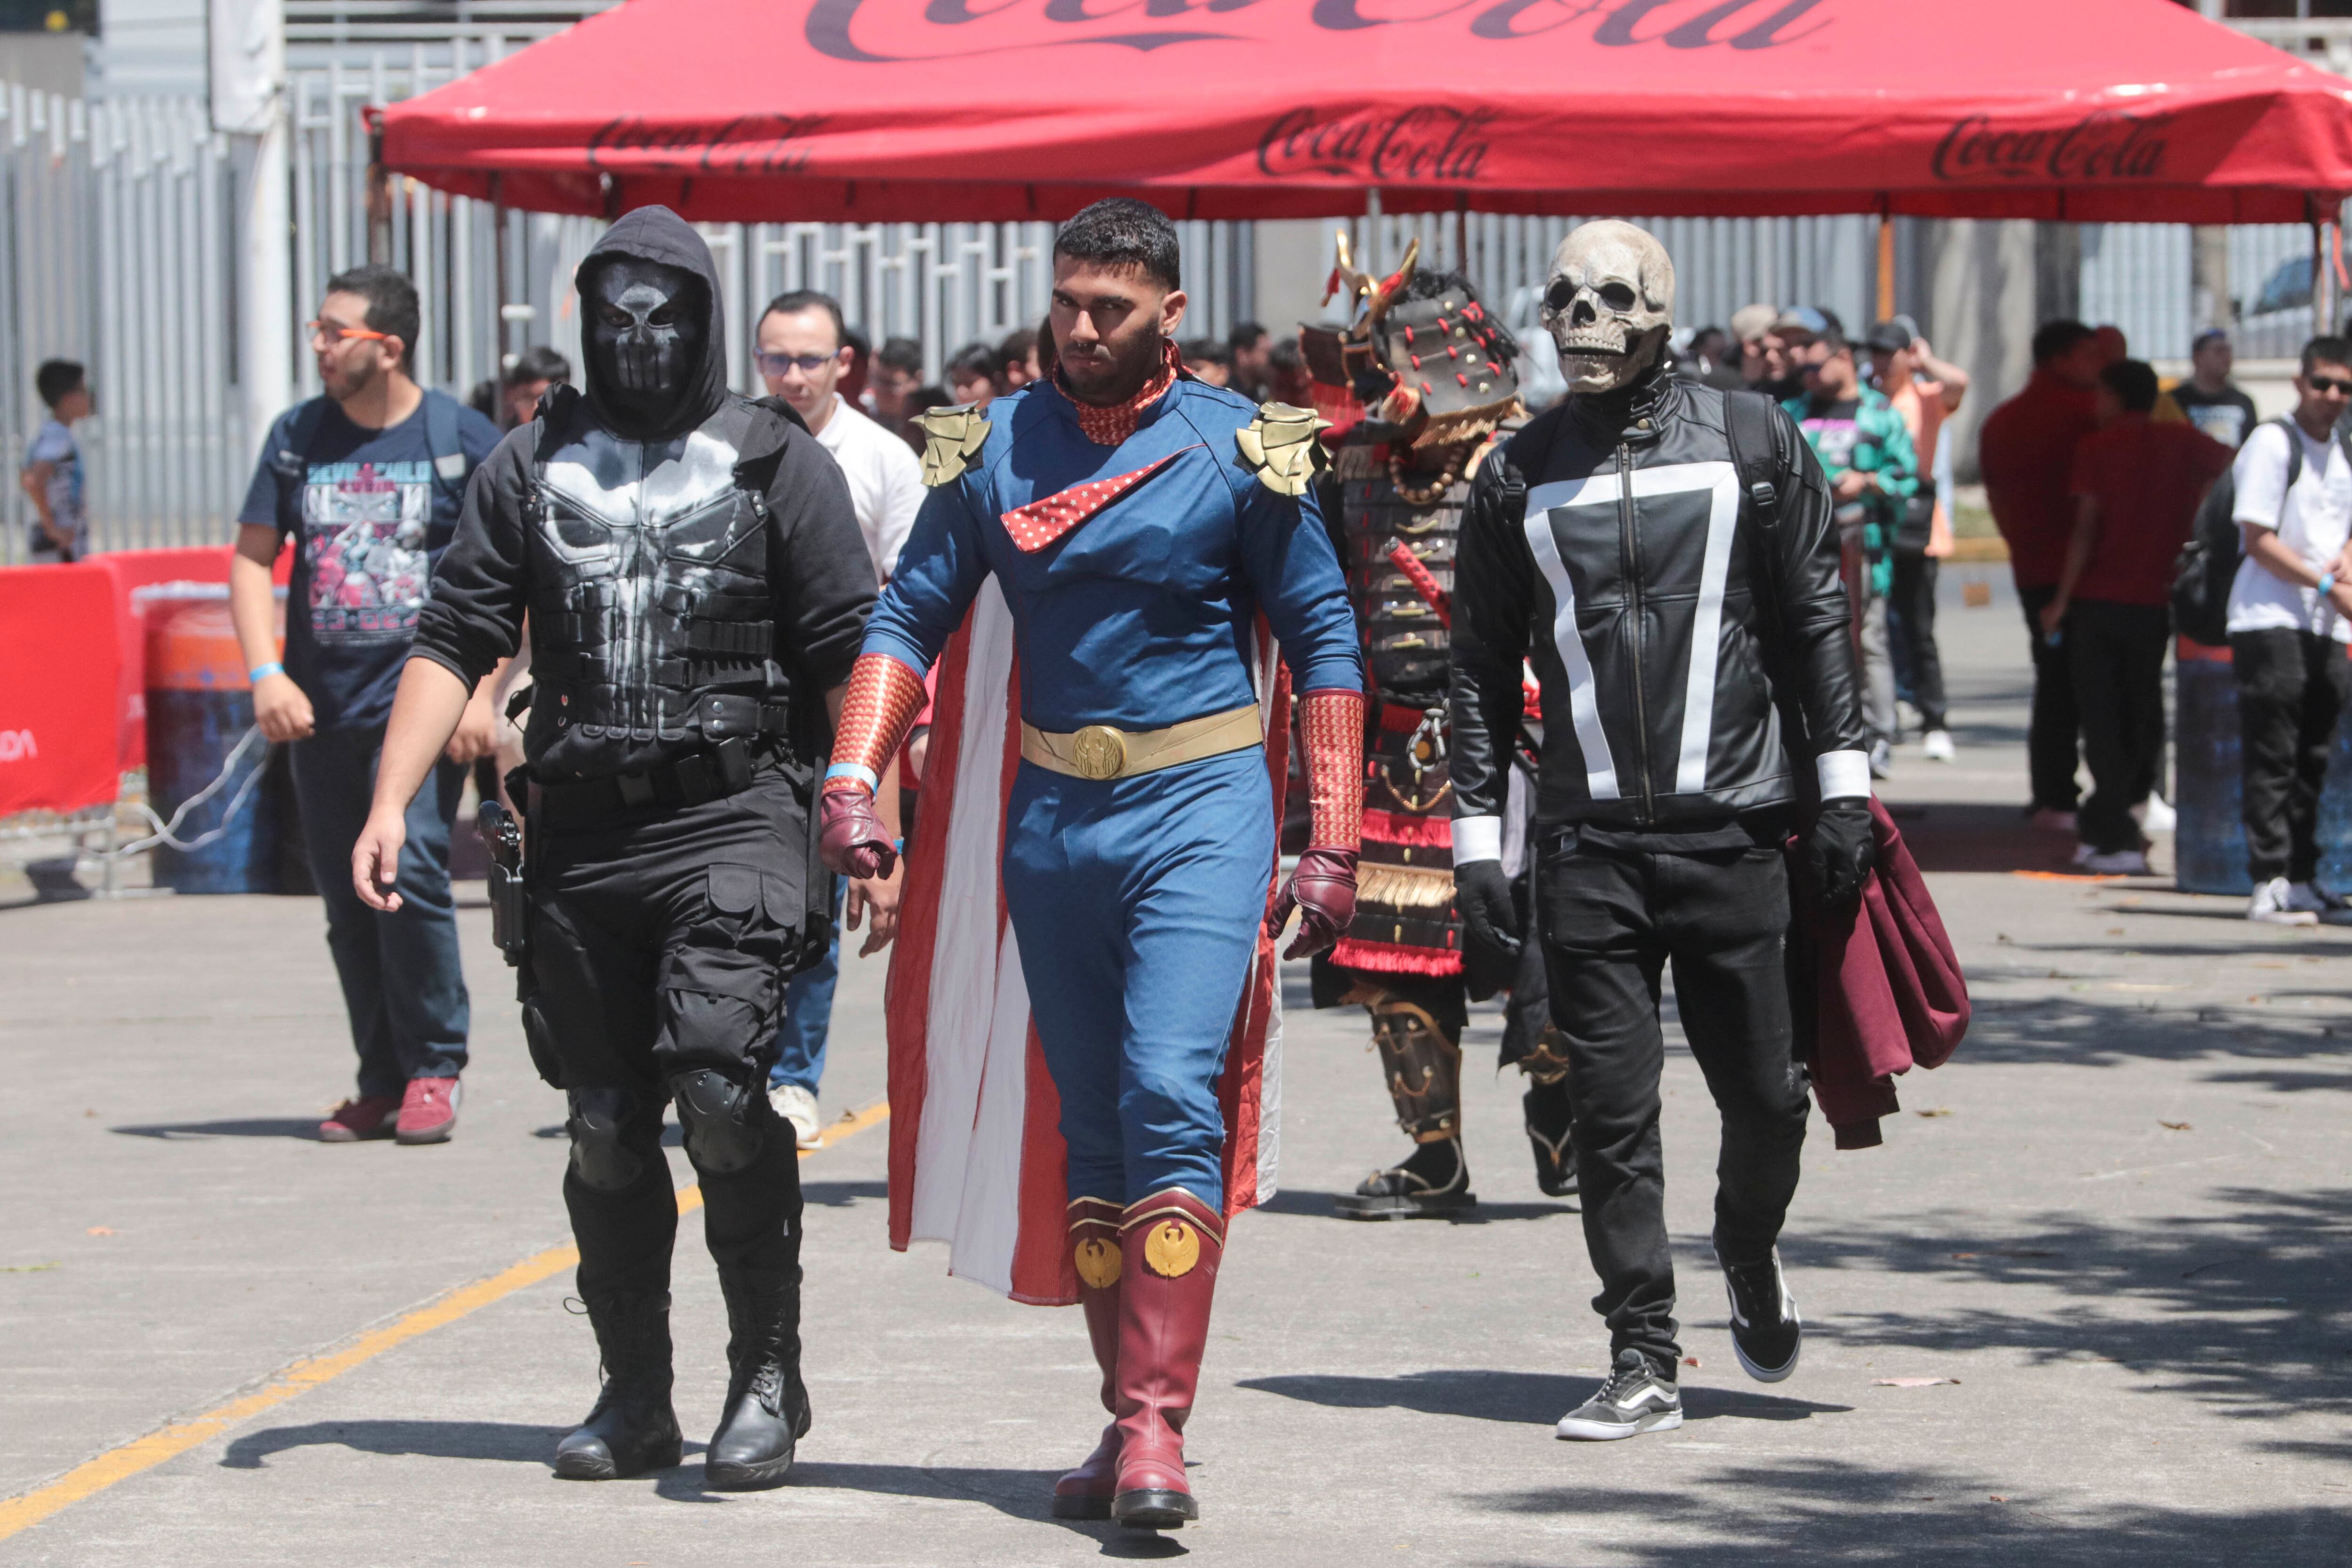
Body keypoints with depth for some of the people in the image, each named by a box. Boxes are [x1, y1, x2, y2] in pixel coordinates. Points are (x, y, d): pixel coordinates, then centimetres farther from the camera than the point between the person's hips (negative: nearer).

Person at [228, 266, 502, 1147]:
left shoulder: (463, 440, -2)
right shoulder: (298, 436, 8)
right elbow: (252, 558, 11)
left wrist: (485, 693, -9)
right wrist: (266, 674, -3)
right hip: (322, 704, 5)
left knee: (409, 869, -18)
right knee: (346, 900, 6)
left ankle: (435, 1072, -5)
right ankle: (383, 1082, 16)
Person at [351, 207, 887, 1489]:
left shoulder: (777, 465, 4)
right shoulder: (532, 467, 11)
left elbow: (849, 655, 2)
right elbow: (456, 640, 7)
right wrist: (389, 801, -4)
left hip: (734, 817, -4)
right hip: (581, 835, 4)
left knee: (718, 1077, -20)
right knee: (606, 1127, 6)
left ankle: (767, 1377, -7)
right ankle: (636, 1396, 18)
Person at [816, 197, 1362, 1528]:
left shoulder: (1239, 448, -2)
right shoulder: (996, 447, 6)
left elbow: (1323, 638, 2)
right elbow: (911, 617, 7)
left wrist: (1333, 845, -4)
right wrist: (854, 782, -8)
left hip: (1199, 810, -4)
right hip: (1054, 814, 4)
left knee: (1172, 1097, -17)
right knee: (1093, 1128, 8)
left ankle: (1158, 1430, -21)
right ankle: (1126, 1423, 16)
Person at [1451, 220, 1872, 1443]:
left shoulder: (1751, 442, 3)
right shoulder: (1520, 474, 6)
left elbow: (1815, 620, 6)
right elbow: (1484, 666, 10)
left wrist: (1839, 788, 1)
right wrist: (1476, 839, 5)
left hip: (1732, 830, -1)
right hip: (1588, 839, 1)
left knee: (1765, 1093, 3)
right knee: (1611, 1109, -3)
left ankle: (1750, 1264, 33)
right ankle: (1643, 1359, 4)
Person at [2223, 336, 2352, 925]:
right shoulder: (2273, 443, -7)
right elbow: (2259, 539, -12)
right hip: (2270, 622, -7)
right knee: (2272, 759, -9)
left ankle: (2301, 879, 15)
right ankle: (2268, 884, -11)